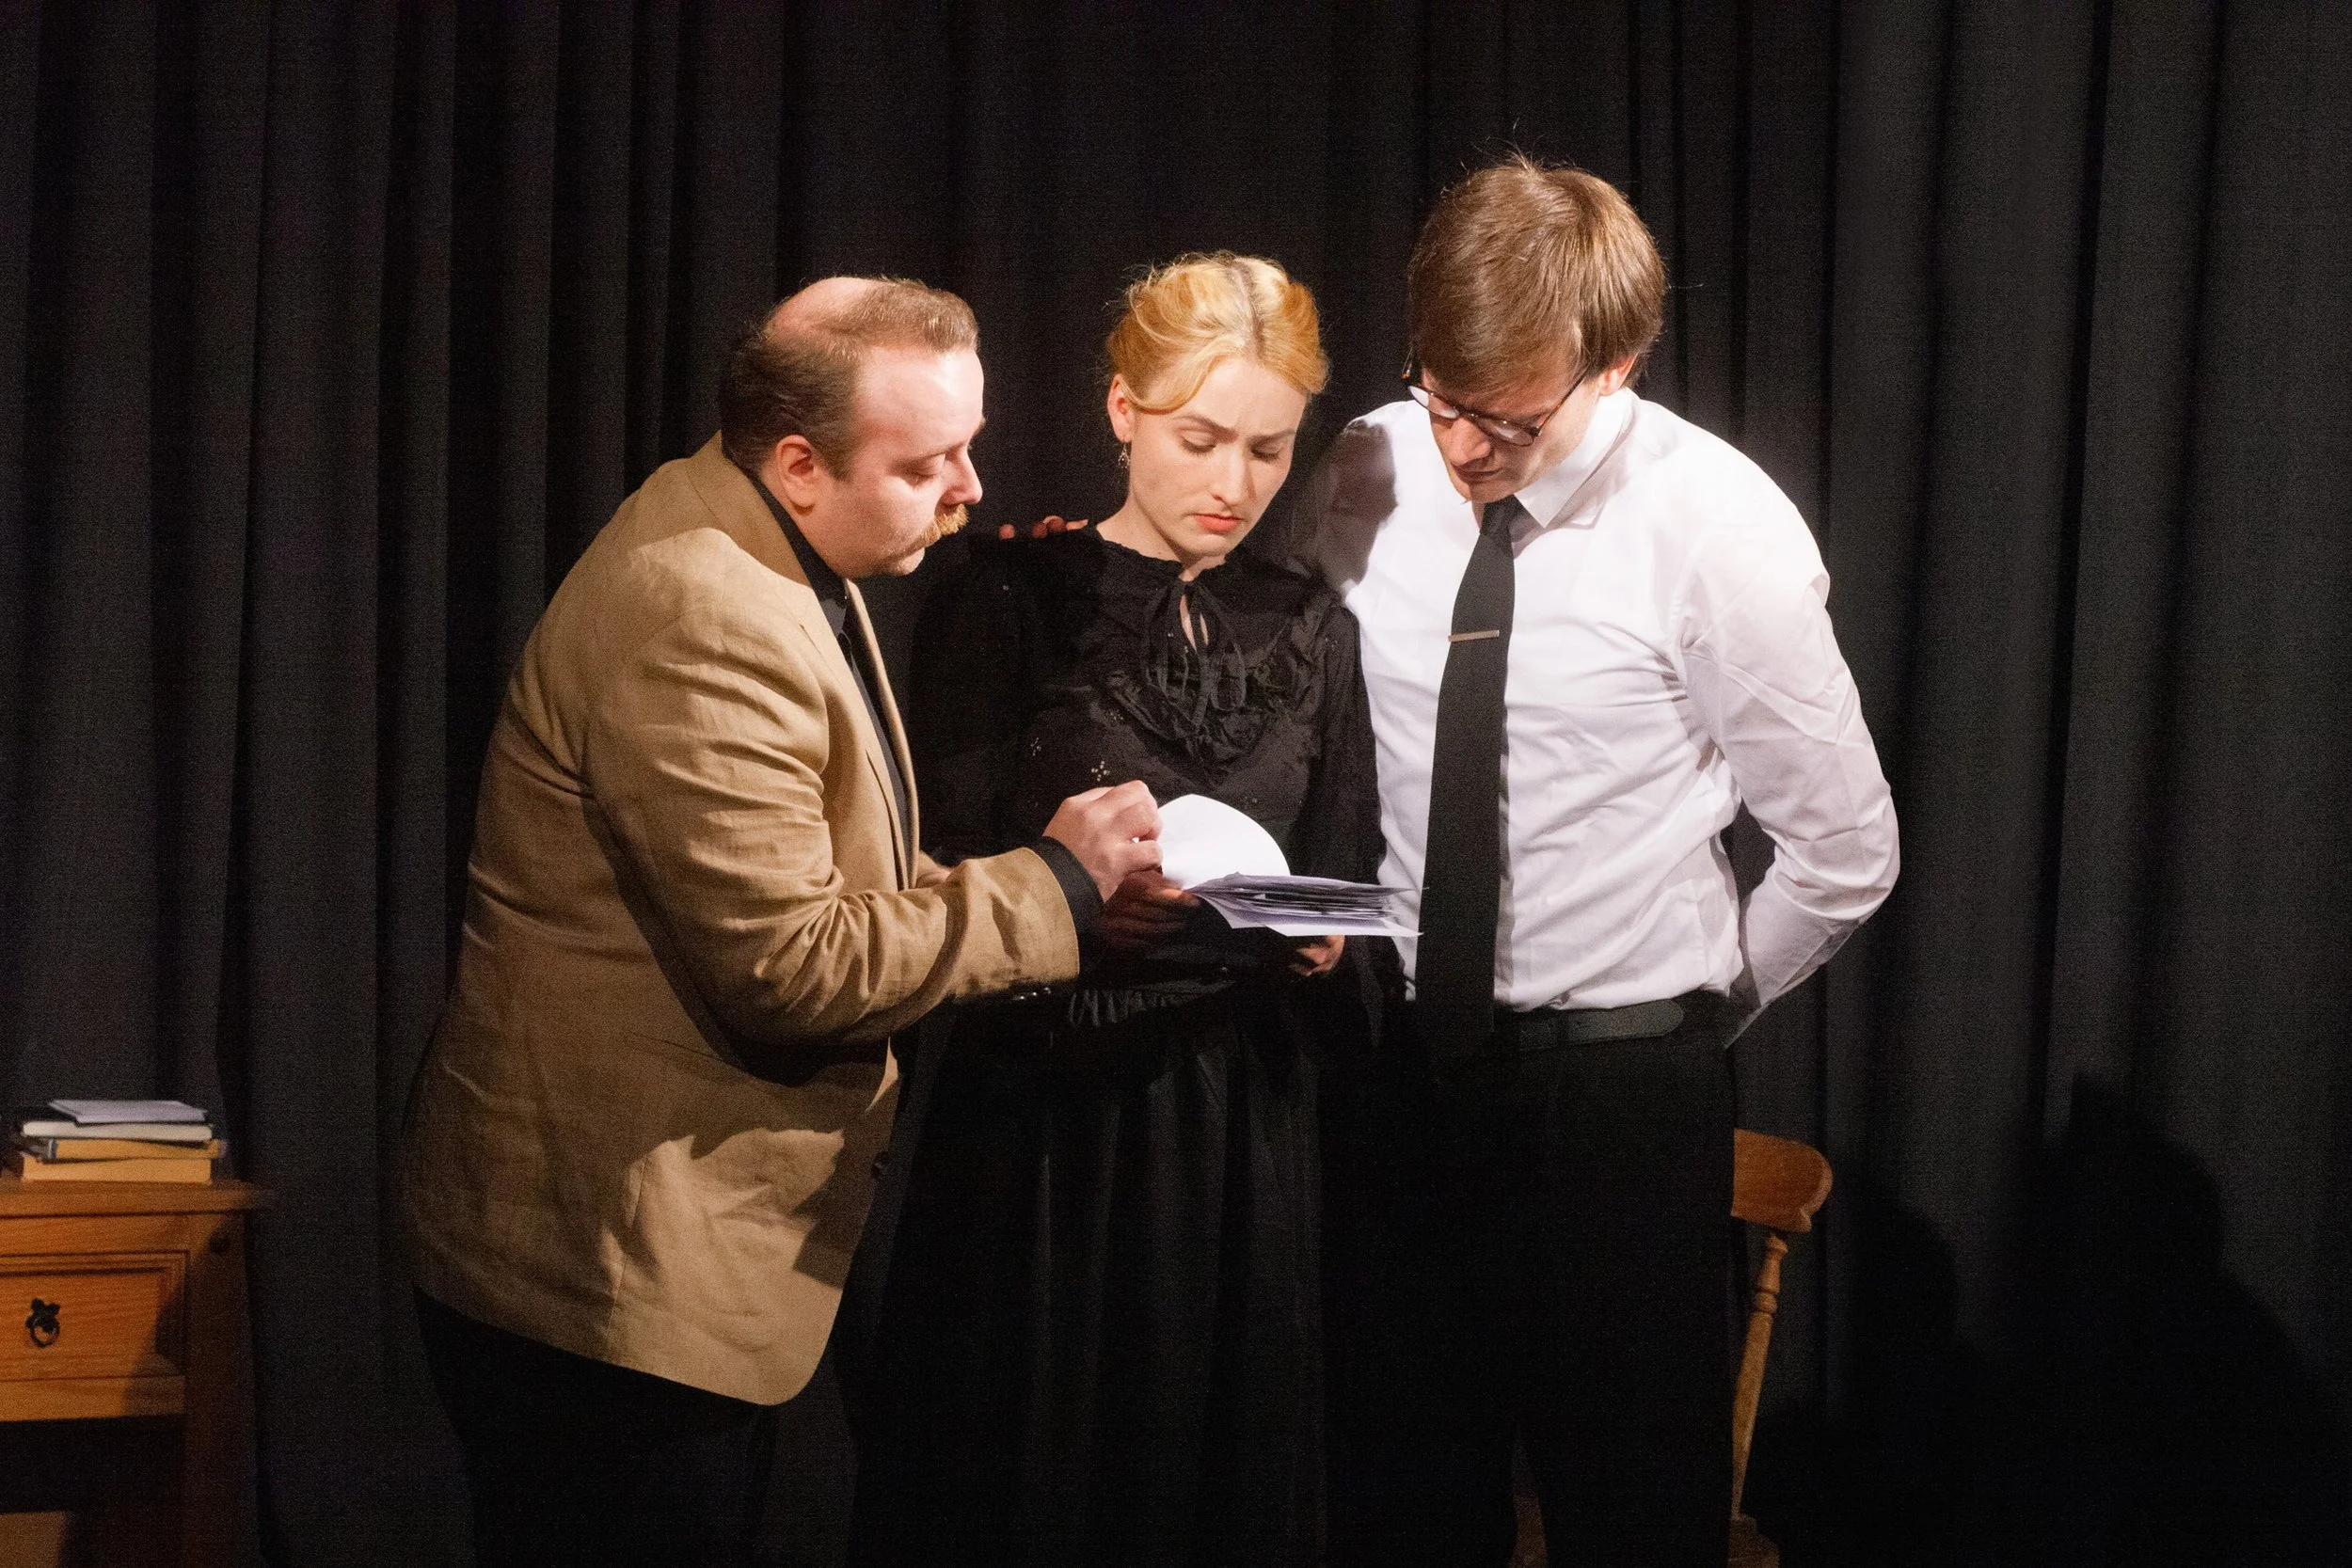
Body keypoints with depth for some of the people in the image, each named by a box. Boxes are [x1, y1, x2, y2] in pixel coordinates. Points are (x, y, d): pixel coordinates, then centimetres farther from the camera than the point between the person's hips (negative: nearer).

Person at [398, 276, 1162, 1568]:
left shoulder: (772, 557, 10)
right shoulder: (700, 618, -23)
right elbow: (790, 963, -24)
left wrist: (1055, 888, 6)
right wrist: (1050, 882, -15)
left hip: (675, 1250, 10)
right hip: (606, 1266, -10)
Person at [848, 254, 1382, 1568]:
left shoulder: (1309, 630, 12)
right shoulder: (1011, 604, -2)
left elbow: (1350, 872, 14)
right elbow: (943, 882, -5)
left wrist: (1319, 936, -8)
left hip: (1245, 1112, 4)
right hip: (1046, 1111, -3)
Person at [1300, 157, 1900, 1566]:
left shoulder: (1715, 525, -13)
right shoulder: (1366, 477, -2)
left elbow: (1847, 851, -6)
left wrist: (1698, 1010, 3)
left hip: (1621, 1097, -3)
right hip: (1395, 1071, 4)